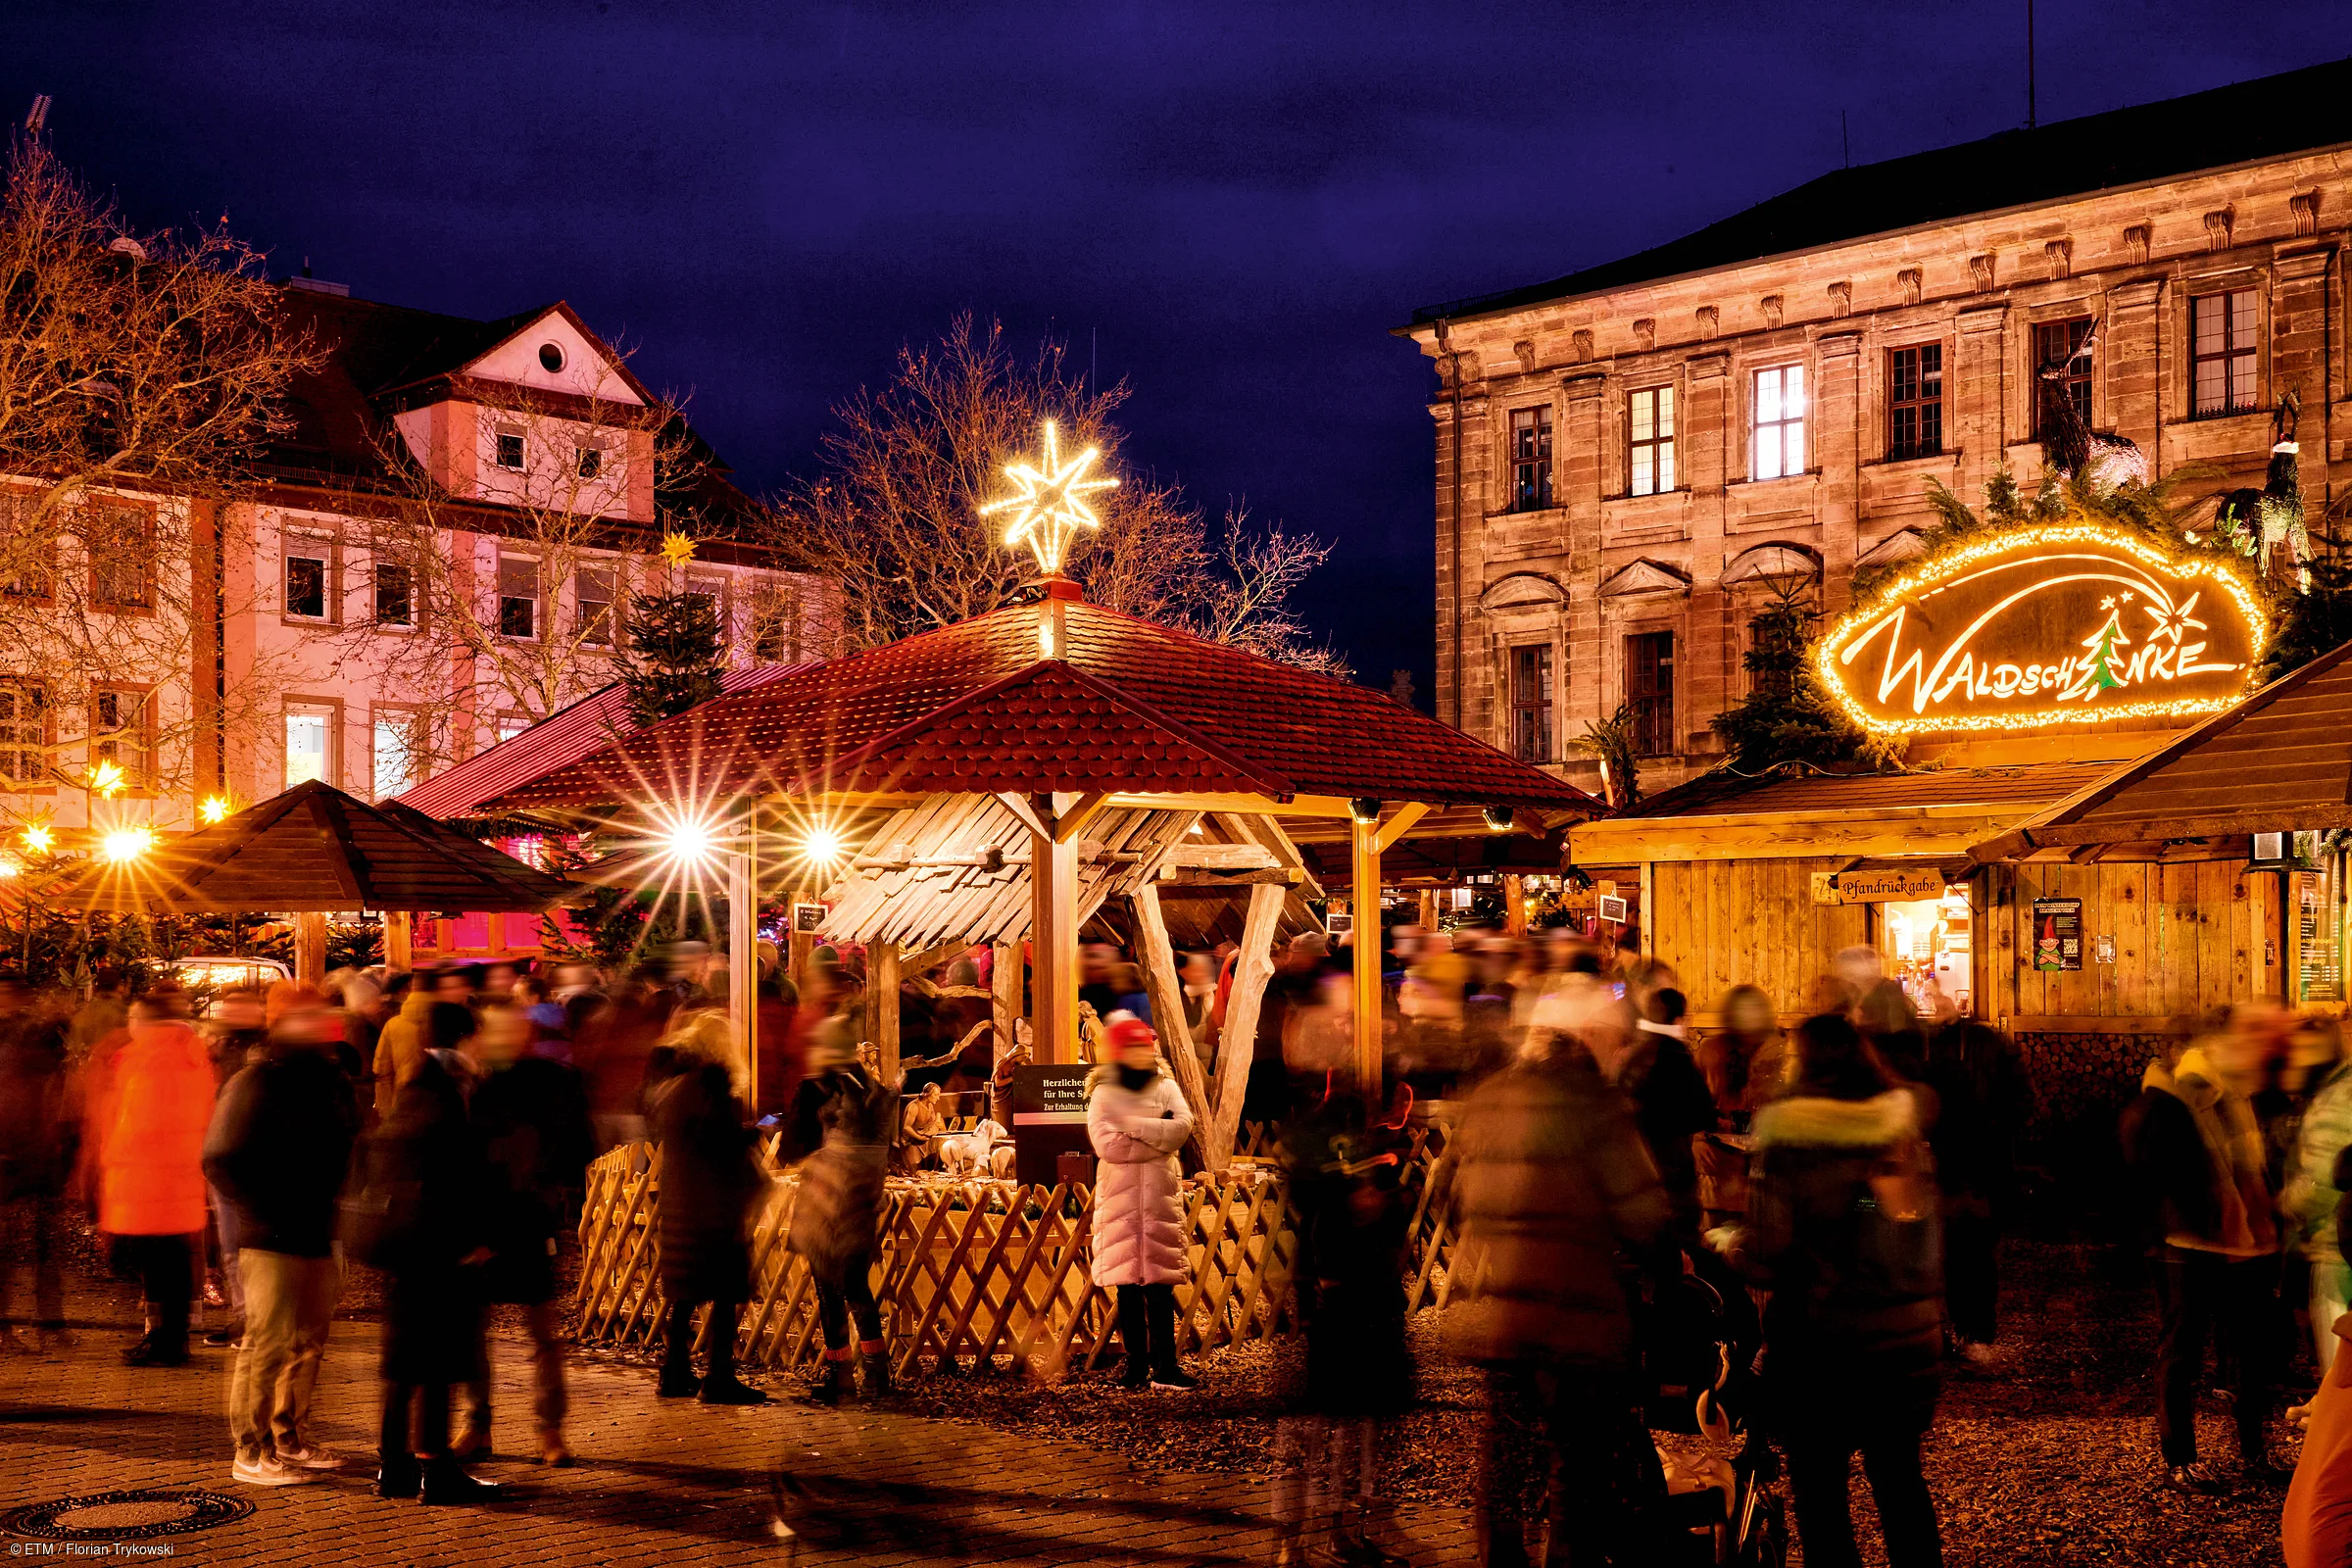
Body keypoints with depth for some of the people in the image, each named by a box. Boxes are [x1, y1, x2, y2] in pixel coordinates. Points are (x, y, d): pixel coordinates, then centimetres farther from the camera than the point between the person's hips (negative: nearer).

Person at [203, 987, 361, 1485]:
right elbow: (221, 1161, -10)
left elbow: (350, 1148, 20)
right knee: (268, 1344, -6)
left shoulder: (333, 1083, 13)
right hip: (272, 1239, -7)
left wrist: (335, 1203, 6)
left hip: (322, 1235, 7)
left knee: (309, 1342, 13)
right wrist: (267, 1213, -13)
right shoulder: (255, 1085, -7)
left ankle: (291, 1440, 24)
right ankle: (251, 1452, 3)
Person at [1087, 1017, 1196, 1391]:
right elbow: (1106, 1145, -12)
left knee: (1160, 1284, -1)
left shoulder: (1167, 1088, 11)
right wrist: (1157, 1135, -9)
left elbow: (1182, 1127, -7)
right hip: (1119, 1197, -1)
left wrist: (1131, 1124, -11)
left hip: (1161, 1195, 1)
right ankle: (1136, 1365, 7)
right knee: (1128, 1285, 1)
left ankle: (1165, 1367, 0)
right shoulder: (1103, 1094, 3)